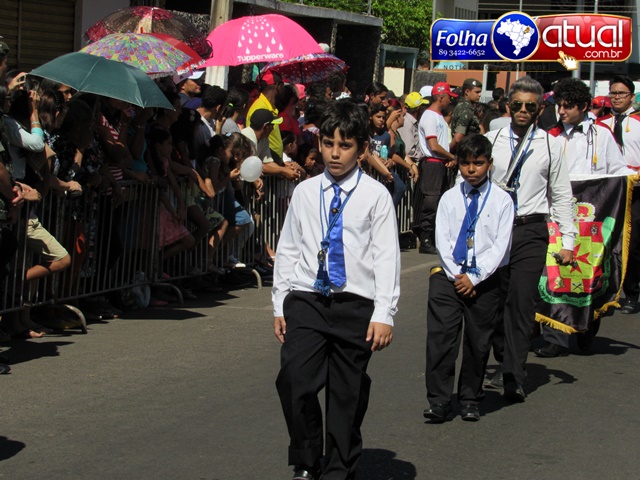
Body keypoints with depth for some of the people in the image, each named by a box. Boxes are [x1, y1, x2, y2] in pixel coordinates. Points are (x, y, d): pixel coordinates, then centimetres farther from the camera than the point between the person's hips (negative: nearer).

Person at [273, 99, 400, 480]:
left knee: (347, 396, 5)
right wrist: (280, 304, 10)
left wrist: (384, 314, -10)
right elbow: (288, 250, 13)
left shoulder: (376, 196, 1)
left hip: (355, 305, -2)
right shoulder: (305, 192, 9)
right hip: (306, 301, 2)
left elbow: (386, 257, -3)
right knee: (295, 384, -11)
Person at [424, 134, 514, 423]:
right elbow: (442, 240, 1)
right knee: (440, 337, -8)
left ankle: (470, 400, 20)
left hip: (485, 278, -1)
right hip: (450, 274, 1)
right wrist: (457, 275, -9)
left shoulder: (501, 200, -1)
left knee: (478, 341, 7)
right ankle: (438, 401, -3)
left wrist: (474, 277, -12)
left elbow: (500, 246, -6)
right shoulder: (449, 198, 5)